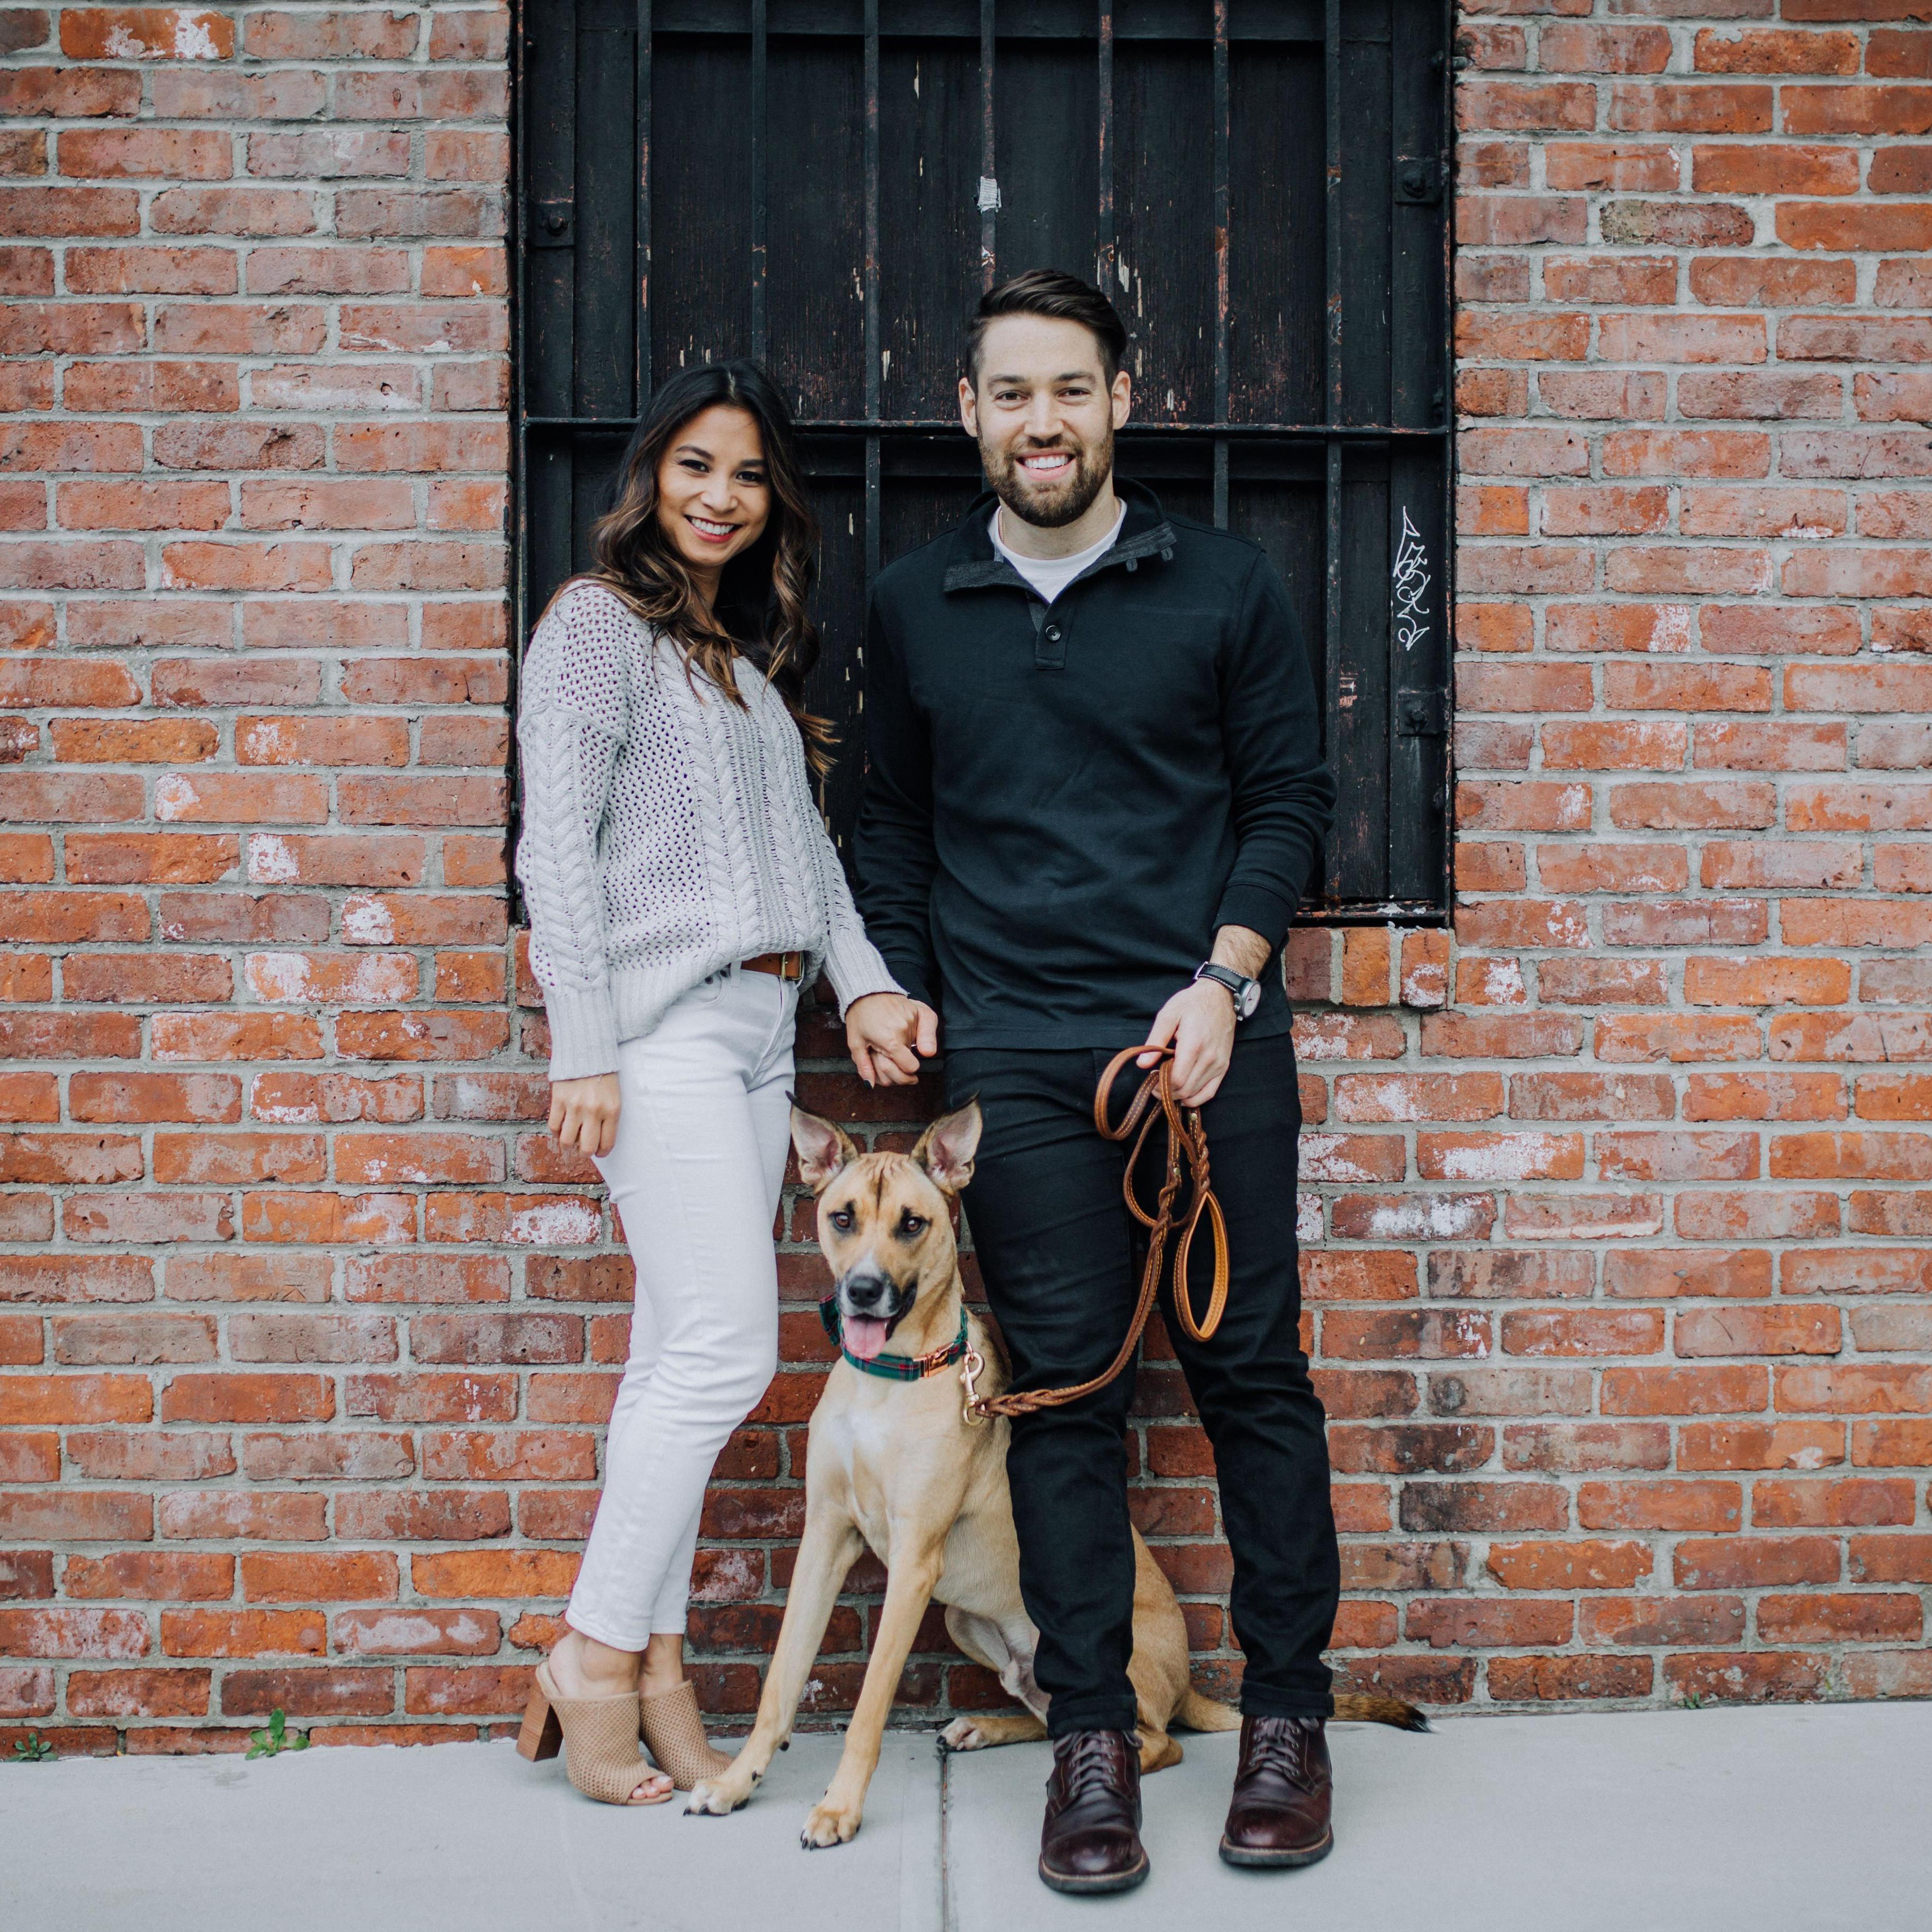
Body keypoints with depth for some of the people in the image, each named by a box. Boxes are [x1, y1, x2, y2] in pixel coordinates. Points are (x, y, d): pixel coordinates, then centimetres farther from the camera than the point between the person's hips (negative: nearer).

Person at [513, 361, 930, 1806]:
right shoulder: (599, 618, -2)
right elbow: (559, 845, -9)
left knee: (685, 1359, 7)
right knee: (725, 1346, -12)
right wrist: (582, 1050, -15)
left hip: (760, 1023, 7)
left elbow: (803, 842, 20)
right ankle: (595, 1659, 0)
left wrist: (865, 980, 5)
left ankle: (652, 1661, 13)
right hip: (662, 1021, -7)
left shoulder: (756, 652, 22)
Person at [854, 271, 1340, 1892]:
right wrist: (903, 983, 6)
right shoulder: (912, 610, 11)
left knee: (1252, 1370, 3)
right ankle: (1091, 1738, 12)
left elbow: (1289, 796, 6)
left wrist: (1223, 980, -6)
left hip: (1210, 1033, -1)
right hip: (1014, 1052, 1)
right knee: (1062, 1388, 2)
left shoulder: (1224, 586, 5)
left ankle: (1288, 1716, 17)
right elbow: (895, 823, 19)